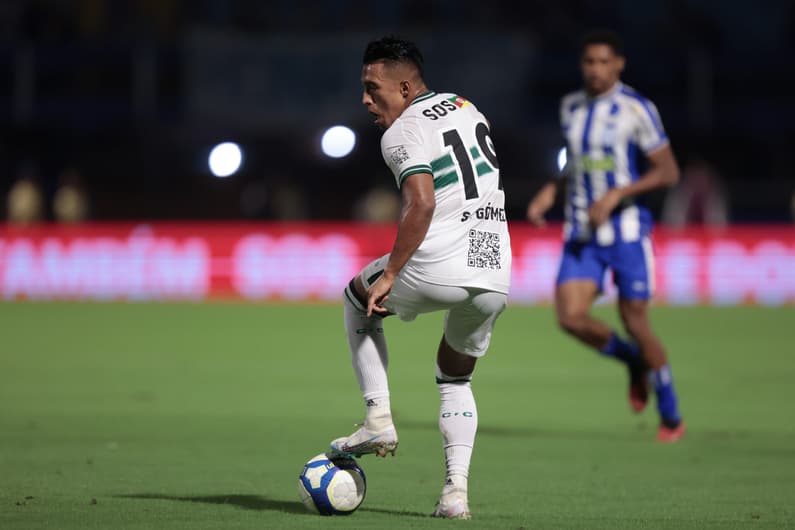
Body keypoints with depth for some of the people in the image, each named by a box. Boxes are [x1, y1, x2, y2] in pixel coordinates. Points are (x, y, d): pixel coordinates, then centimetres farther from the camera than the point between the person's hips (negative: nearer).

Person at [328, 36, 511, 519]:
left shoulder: (402, 133, -7)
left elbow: (422, 204, -21)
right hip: (495, 278, 7)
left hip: (438, 270, -6)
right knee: (456, 378, 24)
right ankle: (457, 490, 7)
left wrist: (390, 273, -16)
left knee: (359, 299, 24)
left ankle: (379, 420, 12)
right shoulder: (468, 108, 17)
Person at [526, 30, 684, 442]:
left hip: (626, 230, -5)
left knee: (635, 324, -3)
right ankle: (634, 362, 18)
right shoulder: (571, 107, 8)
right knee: (571, 317, -12)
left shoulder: (636, 109, -10)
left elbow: (668, 171, -11)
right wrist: (550, 191, 8)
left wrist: (615, 195, -20)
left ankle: (671, 418, 16)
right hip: (582, 235, 5)